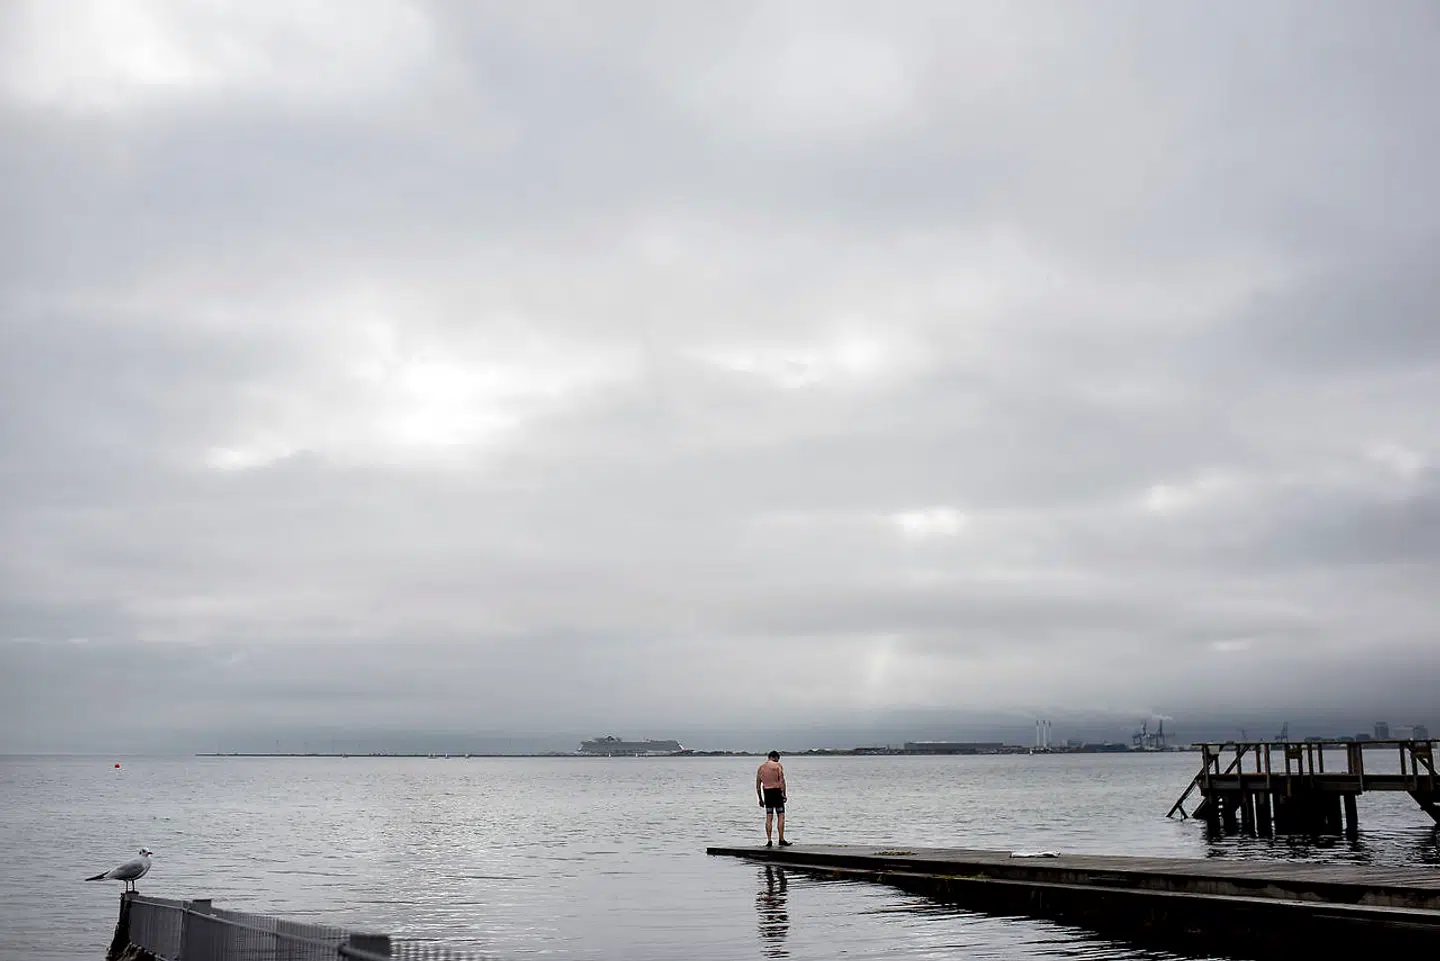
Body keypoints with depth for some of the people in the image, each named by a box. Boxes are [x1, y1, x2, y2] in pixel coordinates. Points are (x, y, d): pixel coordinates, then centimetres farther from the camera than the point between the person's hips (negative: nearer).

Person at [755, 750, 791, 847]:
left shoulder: (761, 768, 14)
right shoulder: (778, 765, -2)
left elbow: (757, 786, 14)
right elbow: (782, 780, -13)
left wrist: (760, 799, 20)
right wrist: (784, 794, -12)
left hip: (766, 793, 5)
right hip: (777, 792, -5)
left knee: (768, 818, 6)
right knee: (781, 816, 0)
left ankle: (769, 841, 3)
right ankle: (781, 840, -4)